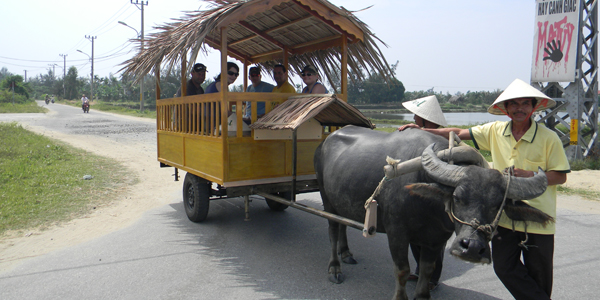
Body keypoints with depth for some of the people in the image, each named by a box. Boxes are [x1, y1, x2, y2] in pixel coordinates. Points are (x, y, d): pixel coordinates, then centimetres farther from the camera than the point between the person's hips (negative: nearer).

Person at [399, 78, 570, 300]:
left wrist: (531, 175, -19)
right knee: (504, 267, 5)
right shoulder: (495, 131, 3)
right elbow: (459, 133, 8)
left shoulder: (548, 138, -7)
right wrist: (421, 130, 5)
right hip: (504, 217, 3)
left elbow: (560, 176, -2)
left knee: (538, 276, 9)